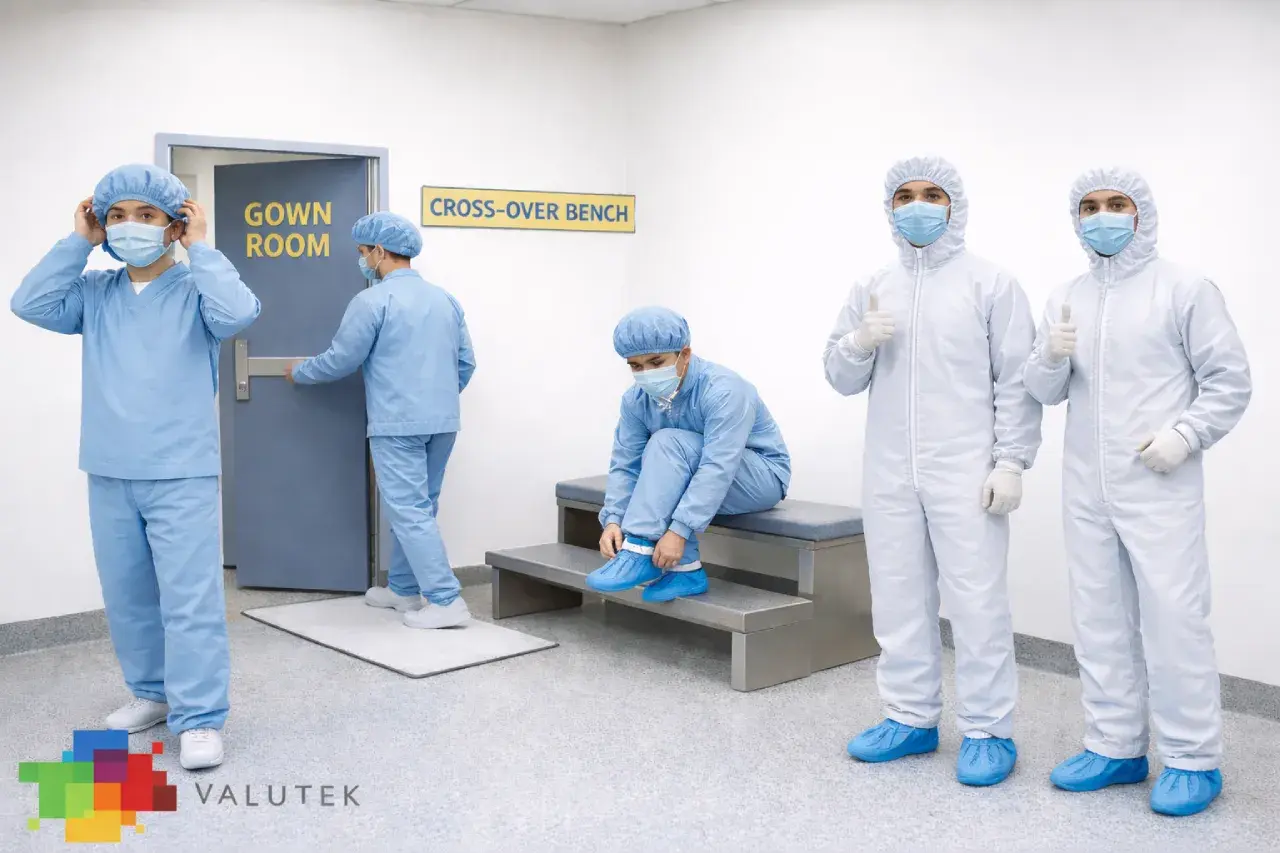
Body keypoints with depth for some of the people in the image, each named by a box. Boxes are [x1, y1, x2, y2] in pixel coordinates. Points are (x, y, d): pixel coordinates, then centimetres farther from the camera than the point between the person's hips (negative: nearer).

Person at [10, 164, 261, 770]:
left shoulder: (195, 289, -5)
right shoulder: (94, 293, 8)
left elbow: (238, 315, -24)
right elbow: (30, 305, -4)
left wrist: (200, 249, -13)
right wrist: (77, 242, -2)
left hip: (181, 475, -5)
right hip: (110, 475, 5)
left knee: (189, 598, -6)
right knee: (126, 595, 16)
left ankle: (200, 719, 0)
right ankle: (152, 692, 33)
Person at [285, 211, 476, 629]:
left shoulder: (373, 300, -10)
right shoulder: (444, 299, 10)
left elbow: (339, 361, -3)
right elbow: (466, 363, 13)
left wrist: (298, 373, 16)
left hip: (397, 425, -7)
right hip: (442, 423, 7)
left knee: (410, 512, -3)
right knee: (416, 508, 16)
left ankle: (446, 602, -6)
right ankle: (404, 589, 25)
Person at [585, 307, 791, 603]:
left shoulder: (722, 389, -29)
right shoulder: (636, 399, -9)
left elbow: (717, 469, -37)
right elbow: (625, 466, -12)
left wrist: (679, 531, -42)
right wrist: (613, 521, -28)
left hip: (762, 477, -7)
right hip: (696, 478, 7)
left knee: (668, 443, -29)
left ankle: (639, 553, -32)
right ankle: (685, 570, -19)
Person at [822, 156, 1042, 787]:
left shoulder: (990, 284, 2)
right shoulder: (871, 290, 14)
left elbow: (1016, 381, -2)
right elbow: (842, 378, 14)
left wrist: (1011, 461, -10)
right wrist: (858, 344, -7)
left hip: (965, 473, -4)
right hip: (889, 474, 5)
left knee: (976, 600, -3)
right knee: (898, 598, 10)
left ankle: (988, 732, 9)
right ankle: (910, 718, 22)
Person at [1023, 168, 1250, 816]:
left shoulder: (1184, 289, -1)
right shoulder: (1065, 298, 13)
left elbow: (1230, 381, -2)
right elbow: (1044, 392, 10)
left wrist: (1185, 434, -16)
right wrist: (1052, 357, -11)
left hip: (1159, 488, -5)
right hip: (1086, 490, 5)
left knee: (1173, 618, -5)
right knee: (1100, 618, 10)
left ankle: (1192, 760, 8)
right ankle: (1115, 747, 21)